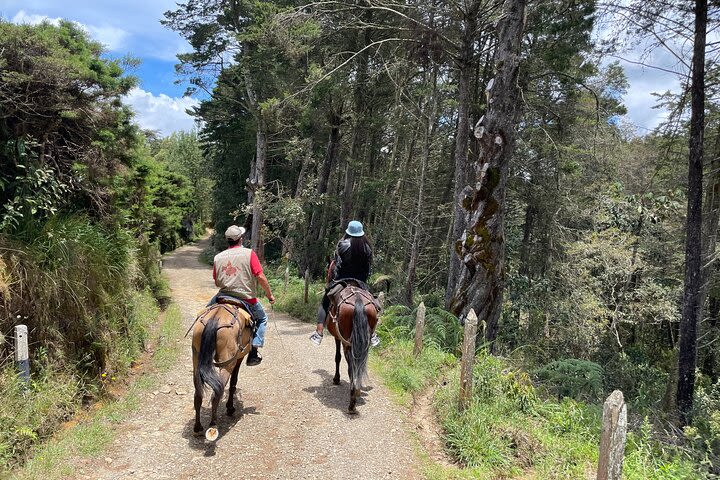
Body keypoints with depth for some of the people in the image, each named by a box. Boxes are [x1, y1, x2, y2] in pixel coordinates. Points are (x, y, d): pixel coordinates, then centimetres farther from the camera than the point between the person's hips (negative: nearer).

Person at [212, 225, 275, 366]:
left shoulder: (218, 257, 1)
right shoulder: (249, 253, -9)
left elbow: (217, 283, 7)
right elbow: (260, 277, -14)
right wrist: (270, 295, -1)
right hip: (247, 299, -3)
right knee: (262, 318, 22)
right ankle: (253, 353, 9)